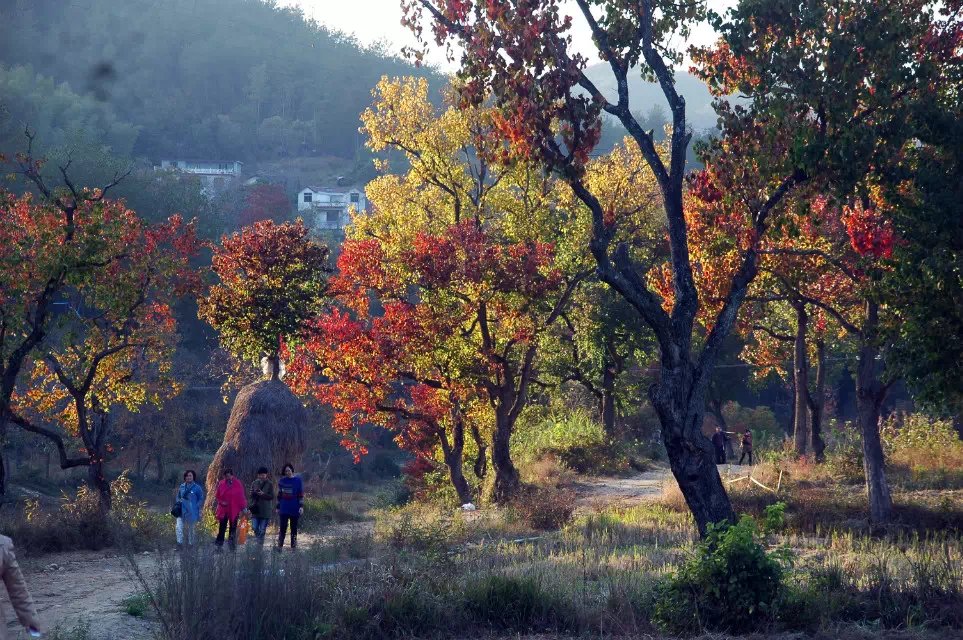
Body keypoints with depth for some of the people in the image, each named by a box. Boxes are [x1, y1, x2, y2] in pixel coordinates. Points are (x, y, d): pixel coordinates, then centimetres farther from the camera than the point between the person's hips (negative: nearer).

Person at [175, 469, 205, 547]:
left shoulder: (197, 488, -4)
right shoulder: (182, 487, 7)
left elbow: (201, 499, 2)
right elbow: (178, 497, 21)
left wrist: (196, 506, -10)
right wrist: (179, 502, 2)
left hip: (192, 512, -2)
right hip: (182, 511, 2)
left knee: (192, 528, 8)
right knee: (179, 527, -14)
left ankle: (191, 543, 21)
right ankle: (180, 542, -12)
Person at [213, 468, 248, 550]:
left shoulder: (237, 483, -3)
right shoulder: (221, 483, 2)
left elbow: (241, 497, 0)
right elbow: (217, 496, 11)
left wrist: (242, 509, -2)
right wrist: (221, 502, -7)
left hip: (234, 511, -1)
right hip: (223, 510, 1)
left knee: (233, 528, 3)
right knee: (222, 528, -1)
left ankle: (232, 547, 9)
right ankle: (219, 546, 0)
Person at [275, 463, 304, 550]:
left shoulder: (297, 480, 0)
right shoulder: (282, 481, 7)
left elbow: (301, 494, -1)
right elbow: (279, 495, 13)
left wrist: (301, 506, -9)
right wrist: (278, 507, 12)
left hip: (294, 509, -1)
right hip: (284, 509, 1)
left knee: (294, 529, 5)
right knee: (282, 529, -3)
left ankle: (293, 547, 10)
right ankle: (279, 546, -3)